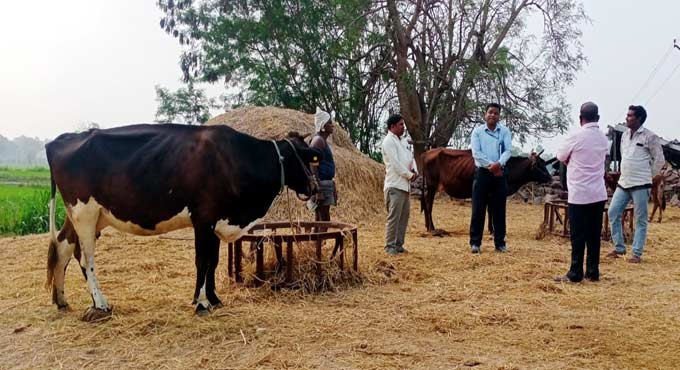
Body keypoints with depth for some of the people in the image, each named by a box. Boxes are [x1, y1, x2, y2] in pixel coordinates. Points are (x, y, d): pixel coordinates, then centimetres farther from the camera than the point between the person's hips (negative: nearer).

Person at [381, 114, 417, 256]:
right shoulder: (388, 141, -9)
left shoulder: (400, 141, 20)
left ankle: (398, 244, 17)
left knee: (404, 215, 10)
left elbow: (410, 157, 18)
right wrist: (409, 175, -10)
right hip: (394, 185, -9)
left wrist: (414, 170, -2)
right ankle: (390, 246, -2)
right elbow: (395, 163, -16)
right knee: (394, 216, -9)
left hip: (405, 185, 9)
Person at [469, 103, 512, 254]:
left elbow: (508, 150, -3)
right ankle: (475, 242, 4)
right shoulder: (477, 131, 3)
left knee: (499, 209, 5)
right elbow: (476, 152, -6)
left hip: (499, 174, 2)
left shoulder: (504, 131, 8)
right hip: (482, 173, -1)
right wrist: (490, 165, -17)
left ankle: (500, 242, 12)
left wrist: (499, 164, -21)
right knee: (478, 208, -1)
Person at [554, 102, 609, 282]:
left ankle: (575, 273, 1)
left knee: (578, 235, -2)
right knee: (594, 234, 9)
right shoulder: (603, 138, 8)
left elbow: (560, 157, 0)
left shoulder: (576, 135, -11)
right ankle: (593, 271, 14)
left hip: (579, 193, -6)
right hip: (598, 193, 6)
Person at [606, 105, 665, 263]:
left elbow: (659, 160, -3)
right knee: (613, 213, 3)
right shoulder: (624, 135, 11)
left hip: (640, 185, -7)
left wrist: (648, 176, 3)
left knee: (640, 220, 1)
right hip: (623, 183, 7)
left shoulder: (649, 137, -9)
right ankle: (619, 248, 15)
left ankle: (637, 253, 7)